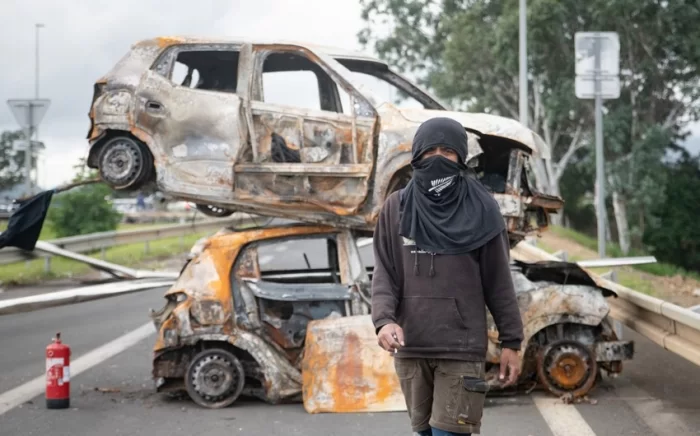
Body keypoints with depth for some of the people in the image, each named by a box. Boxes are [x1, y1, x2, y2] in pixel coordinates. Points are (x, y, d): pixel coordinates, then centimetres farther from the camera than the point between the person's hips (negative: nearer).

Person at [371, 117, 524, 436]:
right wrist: (384, 320, -15)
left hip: (462, 348, -3)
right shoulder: (396, 208, 6)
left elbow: (498, 281, 3)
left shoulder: (480, 210, 1)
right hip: (410, 349, 3)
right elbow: (384, 274, 3)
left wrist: (511, 341, 1)